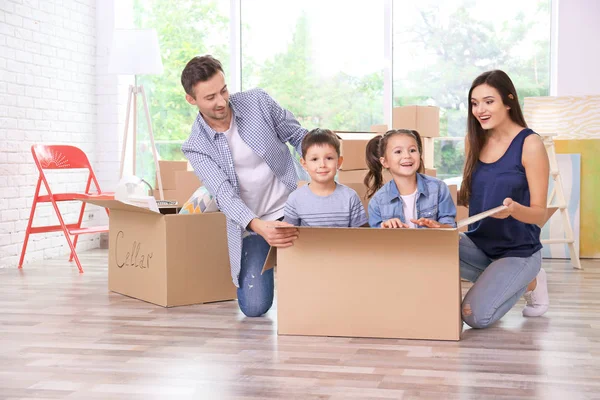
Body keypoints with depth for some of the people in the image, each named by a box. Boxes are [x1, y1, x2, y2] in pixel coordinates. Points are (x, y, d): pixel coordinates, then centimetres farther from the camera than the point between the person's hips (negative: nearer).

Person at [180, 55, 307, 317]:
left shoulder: (258, 101, -9)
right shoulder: (195, 147, -10)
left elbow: (298, 137, 4)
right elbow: (224, 194, -22)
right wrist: (258, 227, -40)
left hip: (291, 208, 0)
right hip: (251, 224, 0)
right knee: (255, 307, -7)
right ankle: (252, 272, 26)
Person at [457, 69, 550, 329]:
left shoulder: (530, 144, -14)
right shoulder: (475, 140, 3)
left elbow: (539, 213, -14)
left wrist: (513, 208, -35)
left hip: (518, 250, -5)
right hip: (478, 243, 5)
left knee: (475, 316, -22)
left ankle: (529, 282, 9)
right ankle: (492, 281, 3)